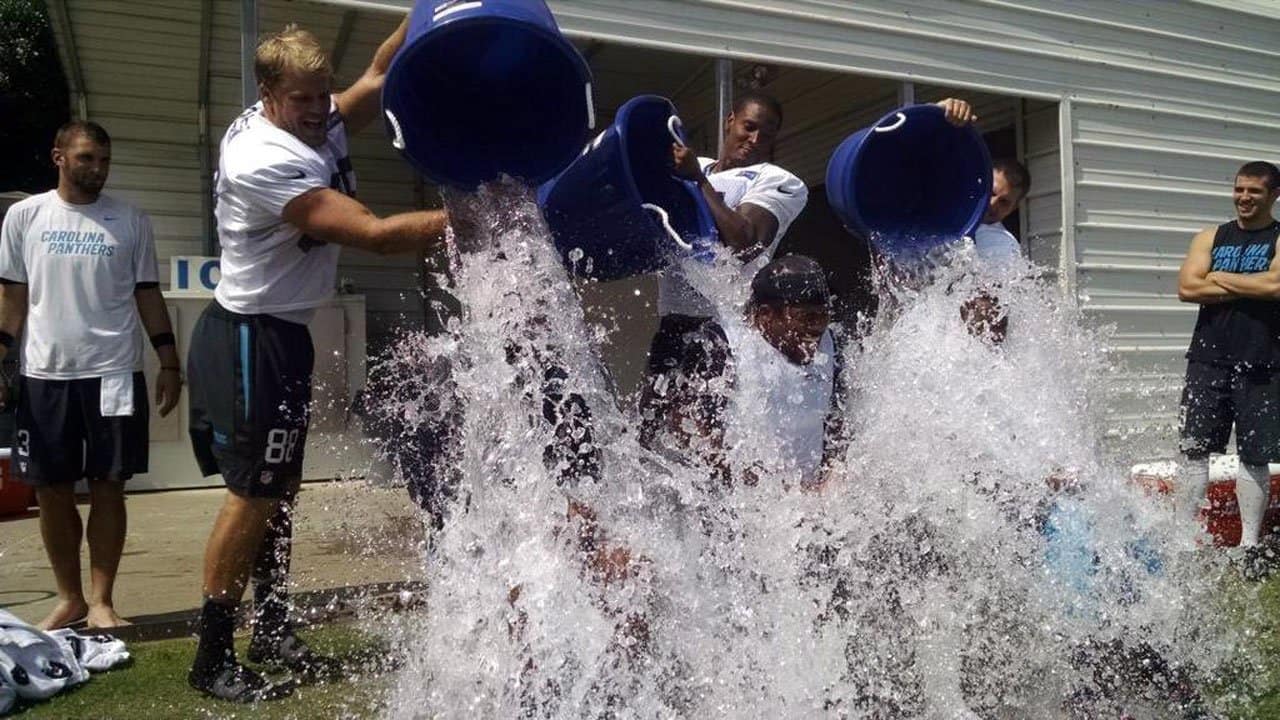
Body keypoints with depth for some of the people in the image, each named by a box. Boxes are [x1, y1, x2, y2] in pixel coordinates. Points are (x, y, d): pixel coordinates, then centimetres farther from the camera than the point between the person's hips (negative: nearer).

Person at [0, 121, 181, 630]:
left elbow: (148, 294, 8)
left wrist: (169, 363, 3)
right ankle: (69, 598, 21)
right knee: (51, 491, 7)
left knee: (108, 488, 2)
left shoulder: (130, 220, 5)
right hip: (44, 375, 1)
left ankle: (101, 601, 11)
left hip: (113, 373, -1)